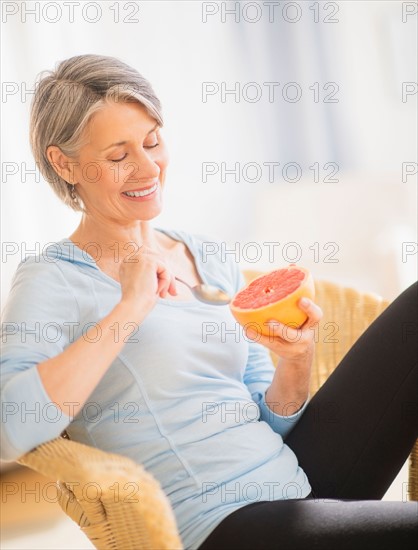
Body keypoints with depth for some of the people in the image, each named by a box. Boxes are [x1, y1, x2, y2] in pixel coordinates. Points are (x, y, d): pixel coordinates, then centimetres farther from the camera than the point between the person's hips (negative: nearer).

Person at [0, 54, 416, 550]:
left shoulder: (212, 264, 13)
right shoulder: (52, 280, -4)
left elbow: (271, 423, 14)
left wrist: (295, 364, -7)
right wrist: (129, 308, -21)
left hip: (299, 481, 7)